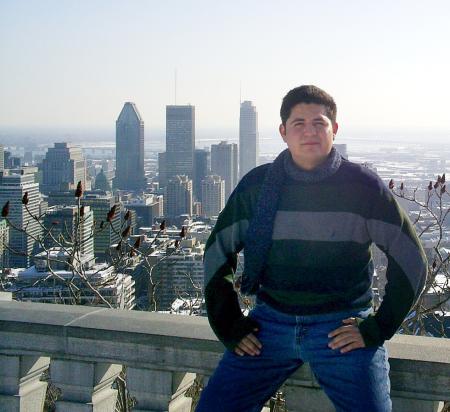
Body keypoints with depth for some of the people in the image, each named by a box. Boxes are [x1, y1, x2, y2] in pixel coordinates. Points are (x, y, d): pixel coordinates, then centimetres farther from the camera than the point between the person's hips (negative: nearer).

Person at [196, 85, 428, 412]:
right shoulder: (256, 185, 2)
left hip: (343, 327, -2)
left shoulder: (364, 186, -3)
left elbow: (411, 261, 1)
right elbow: (218, 255, 11)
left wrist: (377, 329, -3)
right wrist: (229, 325, 5)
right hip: (271, 321, 2)